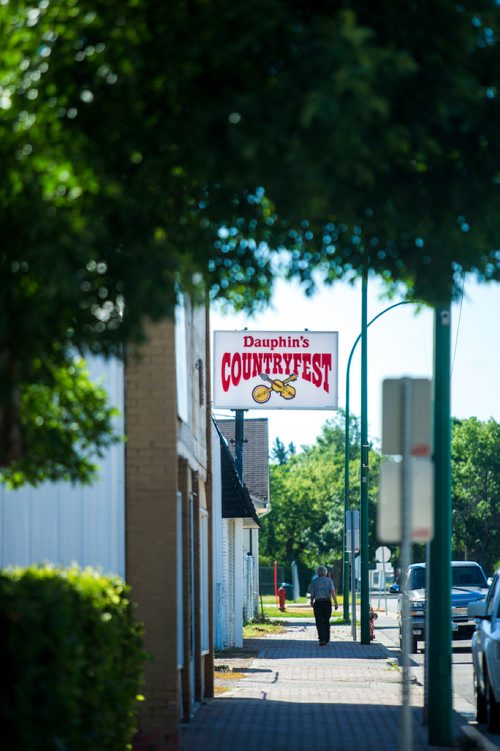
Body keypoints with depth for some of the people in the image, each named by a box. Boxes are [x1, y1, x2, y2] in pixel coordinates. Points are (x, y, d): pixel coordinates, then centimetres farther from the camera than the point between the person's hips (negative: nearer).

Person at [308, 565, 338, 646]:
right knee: (326, 621, 14)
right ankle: (326, 639, 18)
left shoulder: (314, 582, 5)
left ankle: (322, 639, -17)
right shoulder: (329, 580, 5)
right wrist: (336, 603, -7)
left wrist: (311, 602, 24)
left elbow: (312, 594, 5)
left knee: (319, 622, -2)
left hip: (318, 603, -1)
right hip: (327, 602, 1)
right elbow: (333, 592, -7)